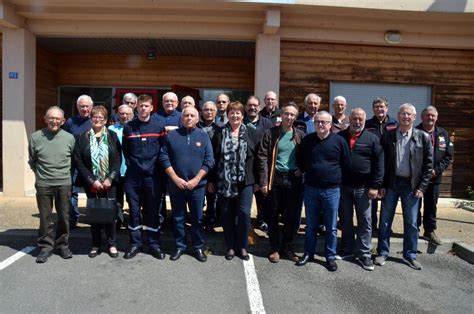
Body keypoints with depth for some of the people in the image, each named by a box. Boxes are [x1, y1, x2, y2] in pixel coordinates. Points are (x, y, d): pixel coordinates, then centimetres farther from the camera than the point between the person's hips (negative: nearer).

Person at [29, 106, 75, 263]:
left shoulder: (69, 138, -1)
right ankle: (45, 246, 21)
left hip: (64, 184, 1)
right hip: (43, 184, -1)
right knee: (45, 218, 7)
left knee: (64, 216, 10)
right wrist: (41, 174, 12)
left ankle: (63, 245, 25)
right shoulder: (35, 137, -2)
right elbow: (32, 161, 10)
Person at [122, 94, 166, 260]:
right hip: (133, 176, 1)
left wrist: (154, 165, 1)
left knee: (153, 210, 5)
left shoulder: (159, 126, 2)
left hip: (152, 175, -1)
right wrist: (131, 164, 6)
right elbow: (124, 150, 12)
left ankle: (154, 244, 15)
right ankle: (135, 243, 18)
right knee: (134, 210, 6)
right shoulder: (128, 127, 5)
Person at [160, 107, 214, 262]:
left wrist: (195, 180, -10)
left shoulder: (203, 136, 3)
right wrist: (176, 179, -10)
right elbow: (164, 158, -2)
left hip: (197, 185, 0)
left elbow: (209, 161, -2)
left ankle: (198, 248, 22)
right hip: (176, 184, 0)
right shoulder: (171, 135, 2)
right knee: (178, 217, 10)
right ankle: (179, 246, 25)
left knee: (198, 218, 8)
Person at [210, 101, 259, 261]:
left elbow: (256, 157, 4)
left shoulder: (251, 133, 4)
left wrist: (258, 179, 2)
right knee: (227, 214, 8)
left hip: (245, 181, 0)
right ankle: (230, 246, 23)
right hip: (224, 181, 1)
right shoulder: (220, 133, 4)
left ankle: (242, 246, 17)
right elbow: (213, 157, 4)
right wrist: (211, 180, 2)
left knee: (244, 213, -2)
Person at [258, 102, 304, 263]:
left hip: (293, 179, 2)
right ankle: (274, 247, 22)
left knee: (291, 215, 9)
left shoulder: (300, 135, 4)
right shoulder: (271, 133, -2)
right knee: (273, 215, 8)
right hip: (275, 178, -1)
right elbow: (263, 158, -5)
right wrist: (263, 181, -11)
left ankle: (287, 245, 26)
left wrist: (301, 169, -3)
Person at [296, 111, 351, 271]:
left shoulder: (339, 141, -5)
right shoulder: (307, 140, 3)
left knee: (331, 227, 9)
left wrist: (336, 178, 4)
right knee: (310, 225, 14)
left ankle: (330, 256, 23)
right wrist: (307, 175, 10)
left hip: (332, 190, -2)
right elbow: (301, 163, 13)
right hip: (310, 188, 2)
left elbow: (347, 165, 1)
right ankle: (308, 253, 28)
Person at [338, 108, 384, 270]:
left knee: (365, 221, 3)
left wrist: (375, 186, -10)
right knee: (346, 220, 13)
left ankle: (364, 254, 13)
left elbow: (379, 163, -4)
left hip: (363, 188, -2)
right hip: (343, 186, 2)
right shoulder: (339, 137, 5)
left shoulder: (372, 139, 0)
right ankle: (347, 249, 26)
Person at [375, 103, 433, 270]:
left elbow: (428, 164, 0)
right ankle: (382, 253, 21)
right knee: (385, 220, 7)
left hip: (411, 185, 0)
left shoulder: (423, 137, -2)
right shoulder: (387, 136, -1)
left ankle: (410, 255, 25)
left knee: (411, 223, 9)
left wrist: (422, 187, -5)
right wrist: (381, 185, -4)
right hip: (391, 183, 0)